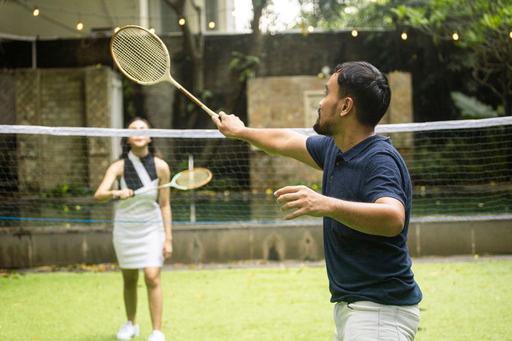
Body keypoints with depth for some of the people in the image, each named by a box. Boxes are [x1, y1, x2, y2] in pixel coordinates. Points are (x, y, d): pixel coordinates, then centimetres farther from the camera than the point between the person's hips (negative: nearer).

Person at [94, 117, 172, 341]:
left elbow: (164, 205, -2)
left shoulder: (160, 167, -7)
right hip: (125, 228, 1)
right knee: (129, 280, 10)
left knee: (152, 278, -12)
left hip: (151, 228, -1)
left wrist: (168, 238, -5)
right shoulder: (119, 167, -9)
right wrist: (116, 194, -44)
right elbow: (99, 194, -23)